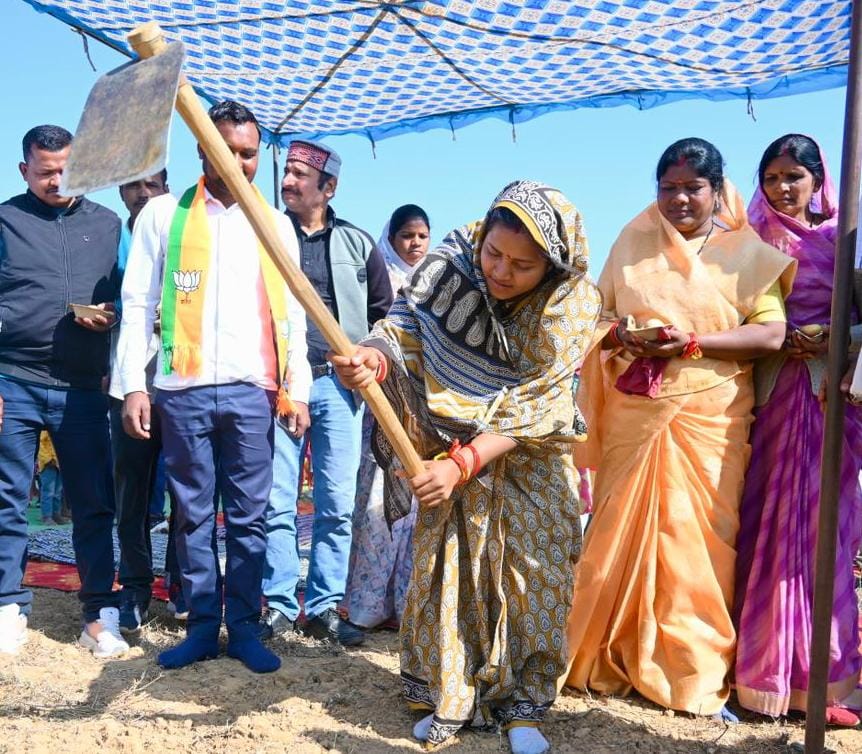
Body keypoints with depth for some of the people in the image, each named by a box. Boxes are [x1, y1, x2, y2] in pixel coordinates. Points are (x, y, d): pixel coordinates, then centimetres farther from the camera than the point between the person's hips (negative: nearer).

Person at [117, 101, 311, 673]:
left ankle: (244, 626, 14)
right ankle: (203, 625, 16)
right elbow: (138, 304, 3)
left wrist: (297, 386, 4)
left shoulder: (275, 224, 13)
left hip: (252, 390, 1)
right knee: (193, 514, 6)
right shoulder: (164, 214, 7)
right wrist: (134, 385, -5)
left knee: (249, 516, 4)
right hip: (183, 389, -1)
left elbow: (292, 313, 12)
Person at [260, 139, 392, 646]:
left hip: (338, 383, 1)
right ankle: (280, 605, 9)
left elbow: (383, 310, 16)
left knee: (337, 503, 2)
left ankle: (326, 608, 12)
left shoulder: (357, 243, 10)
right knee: (277, 503, -1)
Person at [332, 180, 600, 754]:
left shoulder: (572, 304, -22)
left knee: (536, 574, -2)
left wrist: (462, 465, -37)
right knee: (443, 571, 2)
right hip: (451, 449, 1)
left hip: (529, 458, -1)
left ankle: (523, 705, 15)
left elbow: (528, 409, -26)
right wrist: (373, 358, -45)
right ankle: (446, 698, 18)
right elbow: (404, 330, -20)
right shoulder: (452, 264, -17)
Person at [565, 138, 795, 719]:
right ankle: (610, 658, 17)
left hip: (709, 417, -2)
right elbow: (597, 313, 14)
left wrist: (692, 343, -16)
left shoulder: (748, 253, 4)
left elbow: (772, 334, -5)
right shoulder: (632, 245, 12)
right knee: (622, 534, 3)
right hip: (632, 415, 2)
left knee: (698, 540, -1)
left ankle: (698, 672, 13)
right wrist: (617, 333, -9)